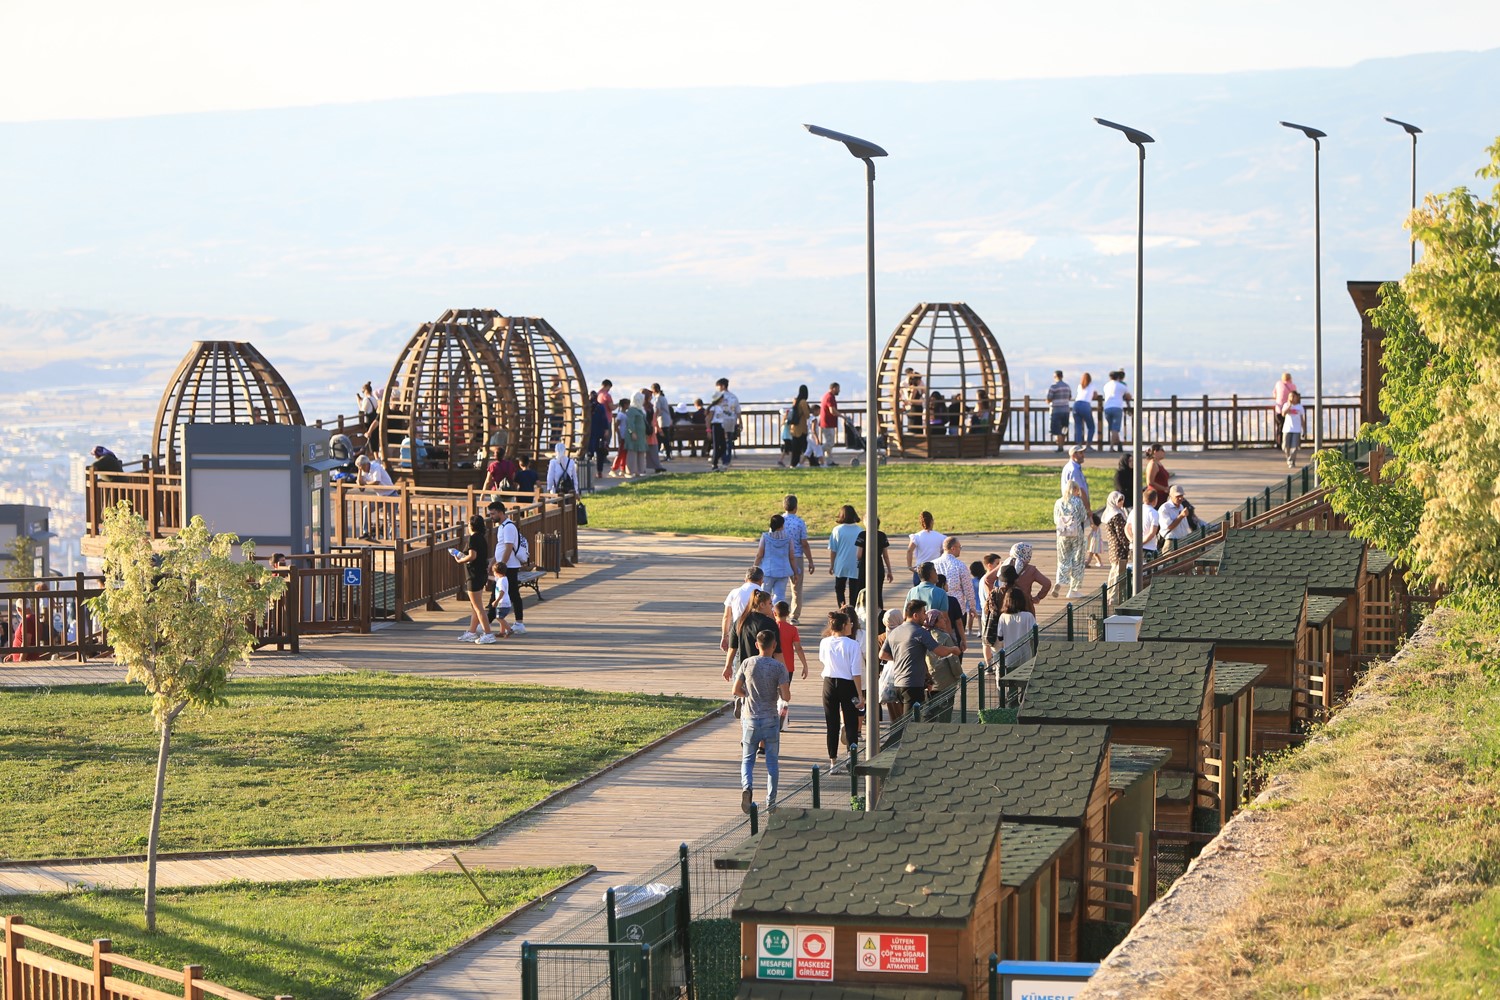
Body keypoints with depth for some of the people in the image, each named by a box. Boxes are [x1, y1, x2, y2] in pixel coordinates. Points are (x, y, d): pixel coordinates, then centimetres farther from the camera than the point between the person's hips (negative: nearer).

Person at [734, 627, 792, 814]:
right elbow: (786, 697, -13)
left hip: (750, 719, 1)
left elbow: (736, 690, 0)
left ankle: (747, 786, -16)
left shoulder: (747, 663, -3)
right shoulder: (778, 667, -9)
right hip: (771, 719, -1)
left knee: (747, 758, 12)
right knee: (772, 761, 11)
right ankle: (770, 802, 11)